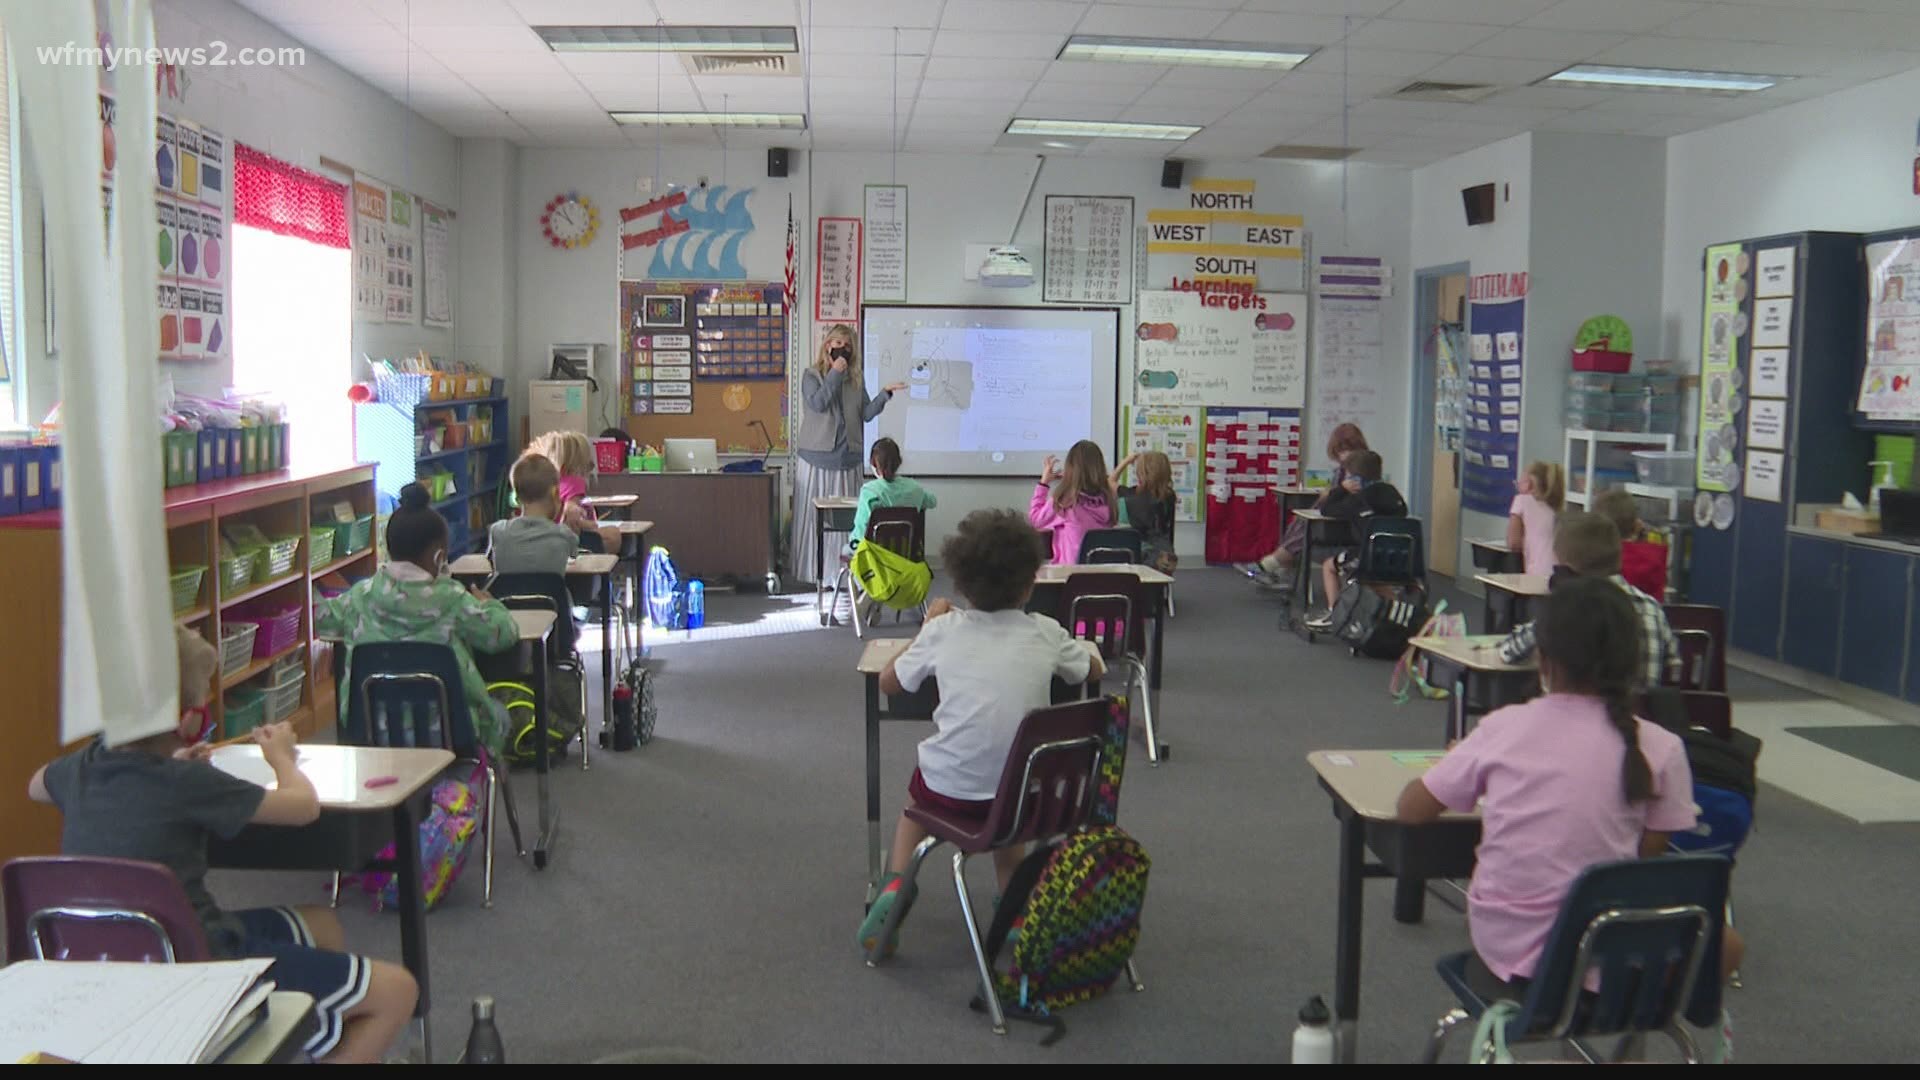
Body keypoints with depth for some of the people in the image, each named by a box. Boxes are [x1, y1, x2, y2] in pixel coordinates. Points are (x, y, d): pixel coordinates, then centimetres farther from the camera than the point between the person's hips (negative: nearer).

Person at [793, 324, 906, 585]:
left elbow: (866, 414, 9)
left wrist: (885, 393, -4)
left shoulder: (856, 380, 13)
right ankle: (810, 570, 6)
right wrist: (835, 374, -11)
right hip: (815, 456, -3)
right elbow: (818, 404, -13)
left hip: (846, 456, 3)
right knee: (812, 513, -1)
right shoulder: (811, 375, 3)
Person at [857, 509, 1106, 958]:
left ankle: (895, 883, 12)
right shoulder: (1045, 634, -1)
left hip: (950, 787, -1)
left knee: (917, 793, 34)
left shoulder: (944, 629, -4)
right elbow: (1095, 668, 19)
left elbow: (888, 683, 11)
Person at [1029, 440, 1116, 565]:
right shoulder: (1106, 500, -4)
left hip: (1071, 567, -6)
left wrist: (1044, 482, 7)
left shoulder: (1064, 502, -18)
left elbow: (1035, 519, -1)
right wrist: (1069, 479, 18)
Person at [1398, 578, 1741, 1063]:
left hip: (1501, 954, 2)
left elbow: (1410, 810, 1)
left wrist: (1471, 776, 20)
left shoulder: (1502, 727, -7)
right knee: (1723, 945, 24)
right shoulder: (1658, 748, -9)